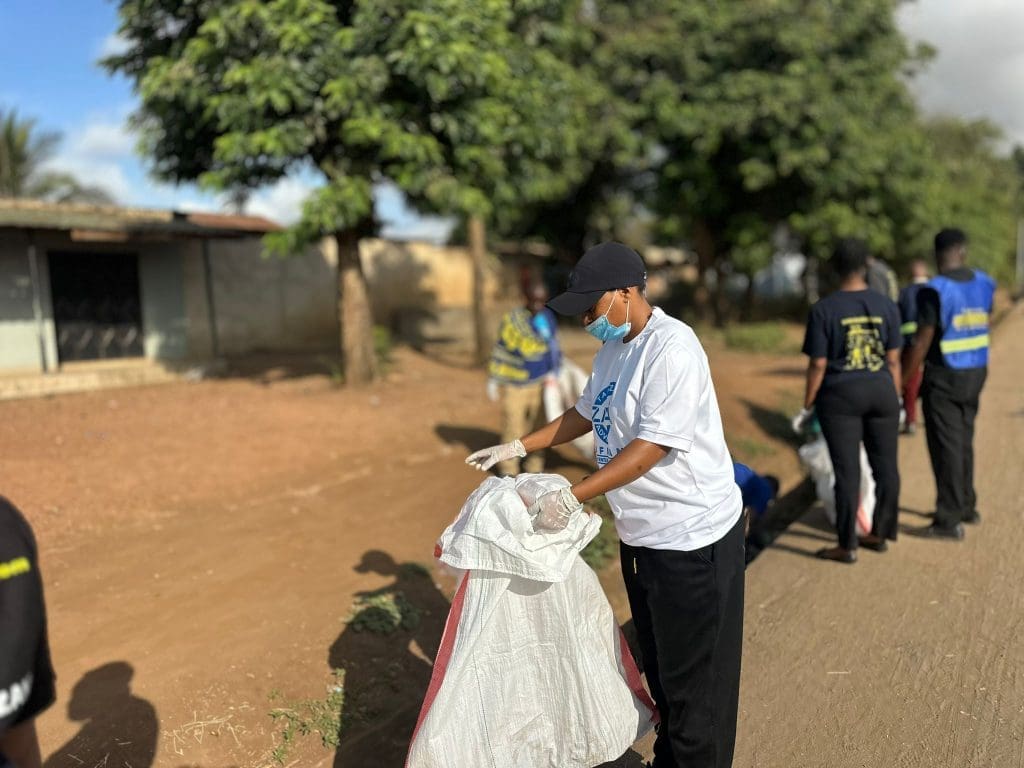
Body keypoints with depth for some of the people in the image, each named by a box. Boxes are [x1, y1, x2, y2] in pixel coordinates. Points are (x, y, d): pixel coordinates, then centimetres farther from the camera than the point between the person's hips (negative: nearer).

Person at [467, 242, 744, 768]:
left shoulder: (671, 348, -21)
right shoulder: (612, 349, 8)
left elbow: (653, 445, -26)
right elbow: (586, 414, 21)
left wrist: (572, 497, -27)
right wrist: (517, 448, 16)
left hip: (692, 537, -9)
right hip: (642, 533, 9)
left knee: (694, 679, 6)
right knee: (659, 665, 23)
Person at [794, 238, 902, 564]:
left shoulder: (824, 310, -10)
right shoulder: (886, 306, 0)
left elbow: (817, 365, -11)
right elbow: (893, 360, 2)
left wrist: (807, 407, -2)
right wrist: (895, 400, 13)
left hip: (840, 397, -3)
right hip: (881, 392, 4)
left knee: (847, 472, 1)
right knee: (885, 466, 15)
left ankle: (847, 546, 9)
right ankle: (880, 534, 28)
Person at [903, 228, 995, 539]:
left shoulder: (933, 291, -18)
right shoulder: (984, 283, 3)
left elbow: (921, 342, -19)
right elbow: (985, 324, 16)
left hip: (943, 377, -7)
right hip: (976, 373, 7)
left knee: (946, 447, 0)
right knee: (963, 441, 19)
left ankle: (949, 520, 6)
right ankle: (967, 506, 33)